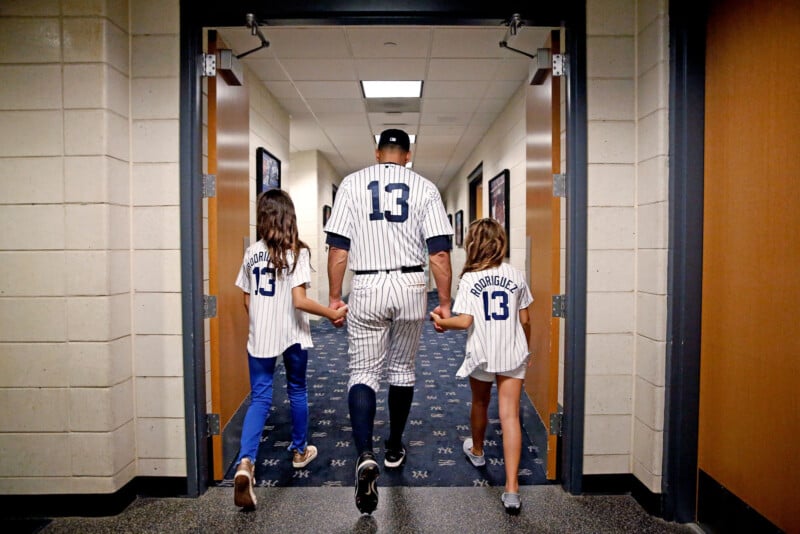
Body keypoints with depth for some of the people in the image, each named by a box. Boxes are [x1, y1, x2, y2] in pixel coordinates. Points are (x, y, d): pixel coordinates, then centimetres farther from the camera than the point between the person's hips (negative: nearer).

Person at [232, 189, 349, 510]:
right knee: (297, 391, 17)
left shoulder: (252, 253, 3)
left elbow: (247, 301, 7)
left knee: (260, 398, 4)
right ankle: (299, 451, 34)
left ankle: (246, 463, -16)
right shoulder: (296, 252, -10)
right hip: (292, 335, -2)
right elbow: (299, 301, -18)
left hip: (259, 337, 3)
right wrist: (333, 313, -9)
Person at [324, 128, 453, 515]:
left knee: (363, 372, 5)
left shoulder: (352, 183, 2)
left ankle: (365, 455, -14)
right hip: (411, 287, 2)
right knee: (402, 369, 17)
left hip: (367, 289, -1)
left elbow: (337, 248, -2)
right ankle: (394, 448, 31)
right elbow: (439, 252, -4)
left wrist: (334, 298, 5)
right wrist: (444, 303, 1)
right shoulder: (424, 187, 2)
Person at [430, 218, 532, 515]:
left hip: (481, 355, -1)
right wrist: (525, 349, 19)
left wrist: (440, 321, -3)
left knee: (480, 405, 23)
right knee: (510, 416, 0)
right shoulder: (516, 276, -1)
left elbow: (464, 322, -18)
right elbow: (524, 320, 5)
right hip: (513, 355, 1)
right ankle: (511, 488, -5)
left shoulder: (469, 279, -9)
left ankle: (476, 451, 49)